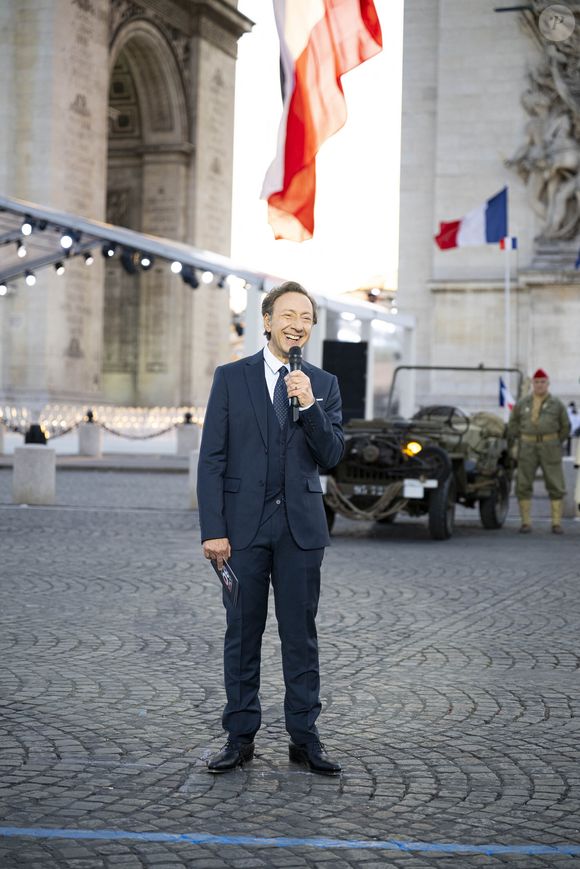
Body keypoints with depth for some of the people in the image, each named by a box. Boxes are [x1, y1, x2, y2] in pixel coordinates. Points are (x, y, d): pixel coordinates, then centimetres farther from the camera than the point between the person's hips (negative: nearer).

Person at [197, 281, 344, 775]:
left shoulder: (323, 385, 8)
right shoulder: (231, 378, 3)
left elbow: (332, 456, -1)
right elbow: (212, 459, -1)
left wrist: (309, 405, -15)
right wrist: (212, 529, -8)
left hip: (301, 526, 1)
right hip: (244, 525, -1)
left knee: (301, 634, 5)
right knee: (243, 633, 5)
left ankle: (304, 738, 12)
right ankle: (241, 738, 14)